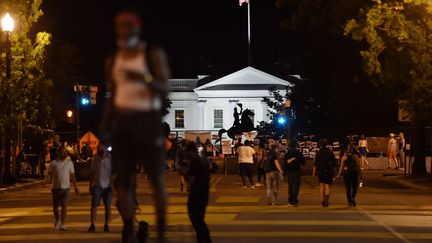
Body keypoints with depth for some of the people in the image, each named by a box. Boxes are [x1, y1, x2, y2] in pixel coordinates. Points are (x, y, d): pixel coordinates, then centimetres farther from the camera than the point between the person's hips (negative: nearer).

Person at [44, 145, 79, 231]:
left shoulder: (69, 163, 5)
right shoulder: (54, 162, 1)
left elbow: (72, 176, 9)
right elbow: (49, 173, 1)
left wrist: (76, 187, 8)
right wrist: (46, 181, -19)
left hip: (65, 188, 0)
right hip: (56, 188, 0)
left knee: (64, 206, -9)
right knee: (55, 206, 6)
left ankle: (63, 224, -5)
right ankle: (57, 220, 30)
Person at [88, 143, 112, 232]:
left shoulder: (110, 160, -1)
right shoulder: (95, 159, 4)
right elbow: (92, 172, 10)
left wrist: (112, 185, -8)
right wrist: (90, 185, 8)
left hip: (107, 186, 0)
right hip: (97, 186, 0)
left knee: (108, 206, 4)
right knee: (94, 205, -6)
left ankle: (106, 225, 12)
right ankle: (92, 225, -5)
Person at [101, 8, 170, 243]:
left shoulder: (154, 54, -3)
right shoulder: (113, 60, 12)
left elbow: (164, 90, -10)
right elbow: (113, 96, 16)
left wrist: (143, 78, -28)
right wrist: (105, 123, 3)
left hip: (148, 120, -4)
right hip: (122, 121, 4)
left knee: (156, 179, -3)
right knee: (122, 178, -5)